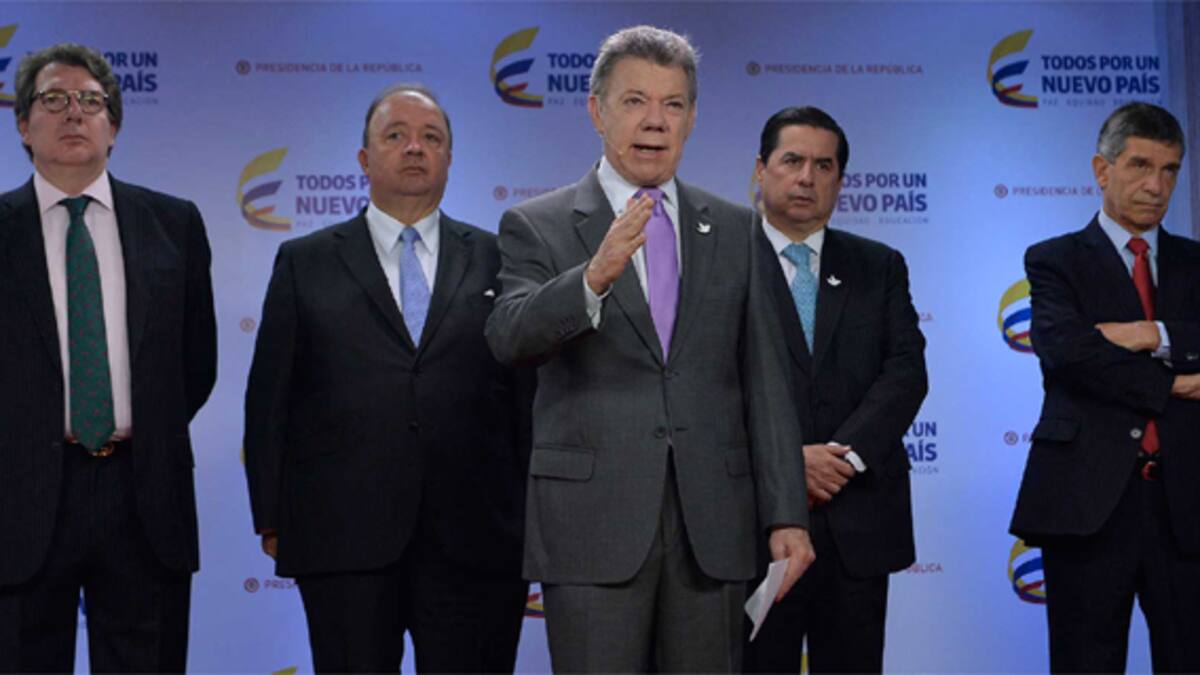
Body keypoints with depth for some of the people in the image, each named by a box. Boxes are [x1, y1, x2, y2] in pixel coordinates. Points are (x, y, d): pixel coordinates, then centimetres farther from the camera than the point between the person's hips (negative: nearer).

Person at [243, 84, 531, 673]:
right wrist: (271, 520, 1)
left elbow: (528, 396, 9)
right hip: (345, 538, 0)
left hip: (474, 541, 1)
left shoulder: (495, 261, 10)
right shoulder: (305, 263, 10)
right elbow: (269, 399, 7)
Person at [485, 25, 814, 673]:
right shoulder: (538, 226, 2)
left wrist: (786, 515, 2)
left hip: (712, 522, 3)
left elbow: (762, 379, 8)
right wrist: (594, 278, -34)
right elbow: (510, 337, -16)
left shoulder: (733, 230, 11)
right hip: (592, 521, -3)